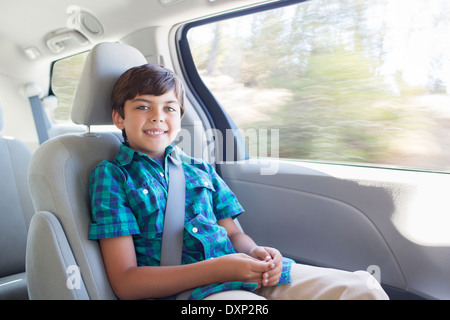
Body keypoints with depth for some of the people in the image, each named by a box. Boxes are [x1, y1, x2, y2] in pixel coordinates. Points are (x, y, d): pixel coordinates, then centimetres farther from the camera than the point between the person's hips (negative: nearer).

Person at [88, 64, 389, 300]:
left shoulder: (201, 169, 17)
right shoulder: (111, 175, 2)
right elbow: (125, 282, -6)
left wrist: (257, 253, -7)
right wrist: (219, 270, -17)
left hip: (251, 274, 6)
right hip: (183, 290, -5)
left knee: (363, 288, -11)